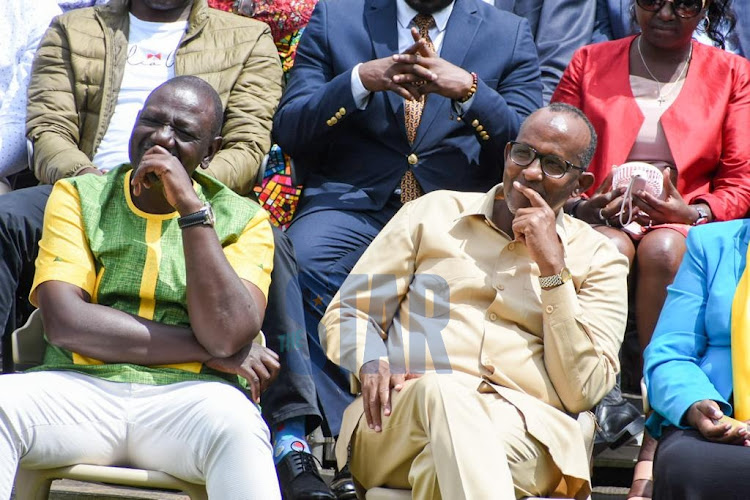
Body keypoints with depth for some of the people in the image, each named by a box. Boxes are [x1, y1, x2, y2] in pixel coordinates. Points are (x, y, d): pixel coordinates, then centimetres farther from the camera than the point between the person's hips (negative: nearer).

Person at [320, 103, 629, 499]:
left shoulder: (598, 260, 16)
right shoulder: (433, 212, 20)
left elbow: (582, 391, 3)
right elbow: (346, 313, 19)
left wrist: (553, 269, -2)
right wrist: (371, 363, -6)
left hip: (525, 426, -2)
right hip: (401, 417, 2)